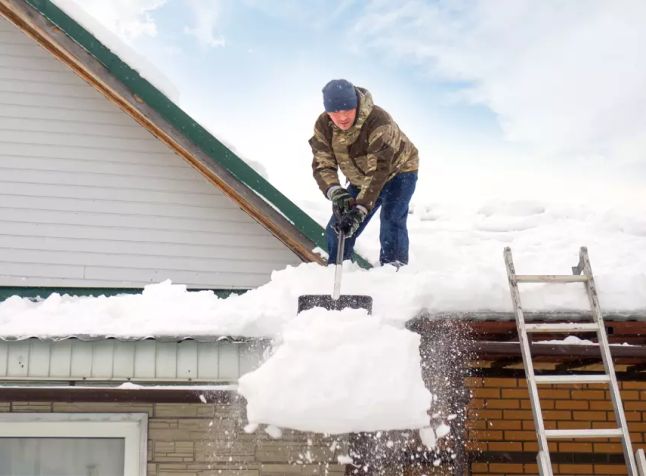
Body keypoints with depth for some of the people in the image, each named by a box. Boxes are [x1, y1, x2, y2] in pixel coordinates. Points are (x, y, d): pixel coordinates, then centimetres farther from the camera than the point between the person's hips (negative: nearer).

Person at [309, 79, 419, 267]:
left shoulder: (379, 121, -38)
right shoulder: (323, 126, -21)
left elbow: (379, 171, -41)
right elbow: (322, 165, -25)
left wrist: (360, 210, -49)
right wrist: (335, 192, -46)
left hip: (397, 169, -5)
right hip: (361, 179, 5)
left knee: (391, 219, -28)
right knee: (338, 228, 2)